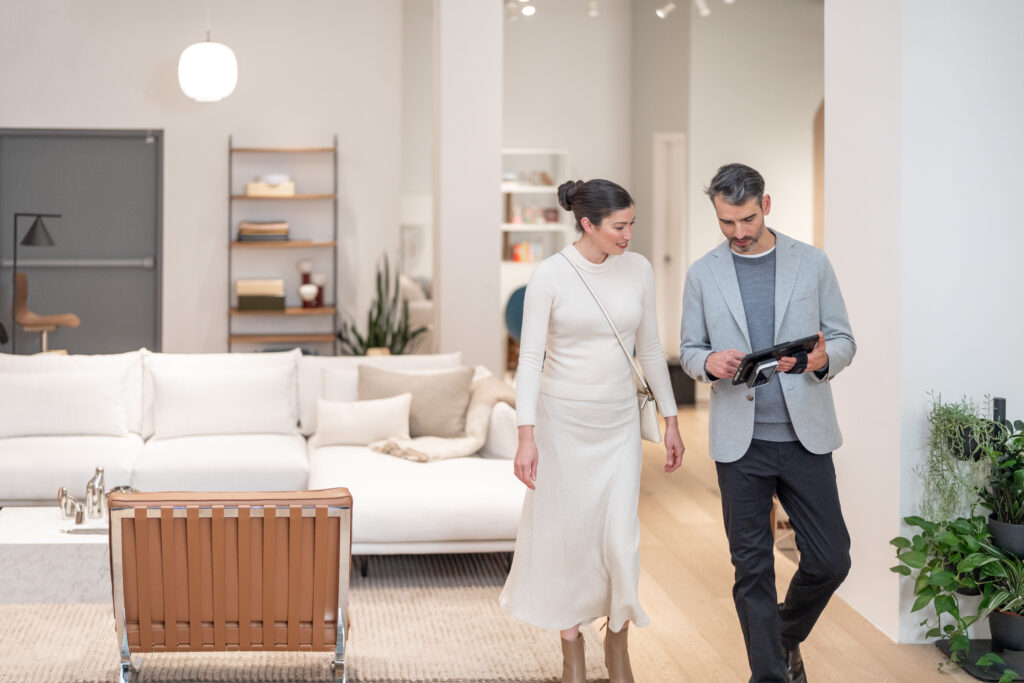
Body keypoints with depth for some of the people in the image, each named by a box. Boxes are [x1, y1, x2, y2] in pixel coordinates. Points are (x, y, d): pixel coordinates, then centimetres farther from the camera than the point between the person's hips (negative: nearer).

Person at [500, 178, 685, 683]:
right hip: (562, 418, -3)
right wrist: (526, 436, -20)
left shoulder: (638, 270, 0)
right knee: (566, 532, 7)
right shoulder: (549, 275, -12)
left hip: (619, 420, 3)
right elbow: (530, 357, -13)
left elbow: (650, 349, 8)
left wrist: (670, 420, 8)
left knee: (620, 534, 0)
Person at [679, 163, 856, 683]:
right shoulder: (703, 274, 4)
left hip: (805, 435, 1)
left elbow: (843, 339, 5)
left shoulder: (812, 263, 3)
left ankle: (787, 633, 32)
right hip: (740, 440, 0)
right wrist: (709, 362, -15)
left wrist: (821, 360, -18)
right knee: (752, 568, 4)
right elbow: (688, 350, 9)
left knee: (830, 560, 3)